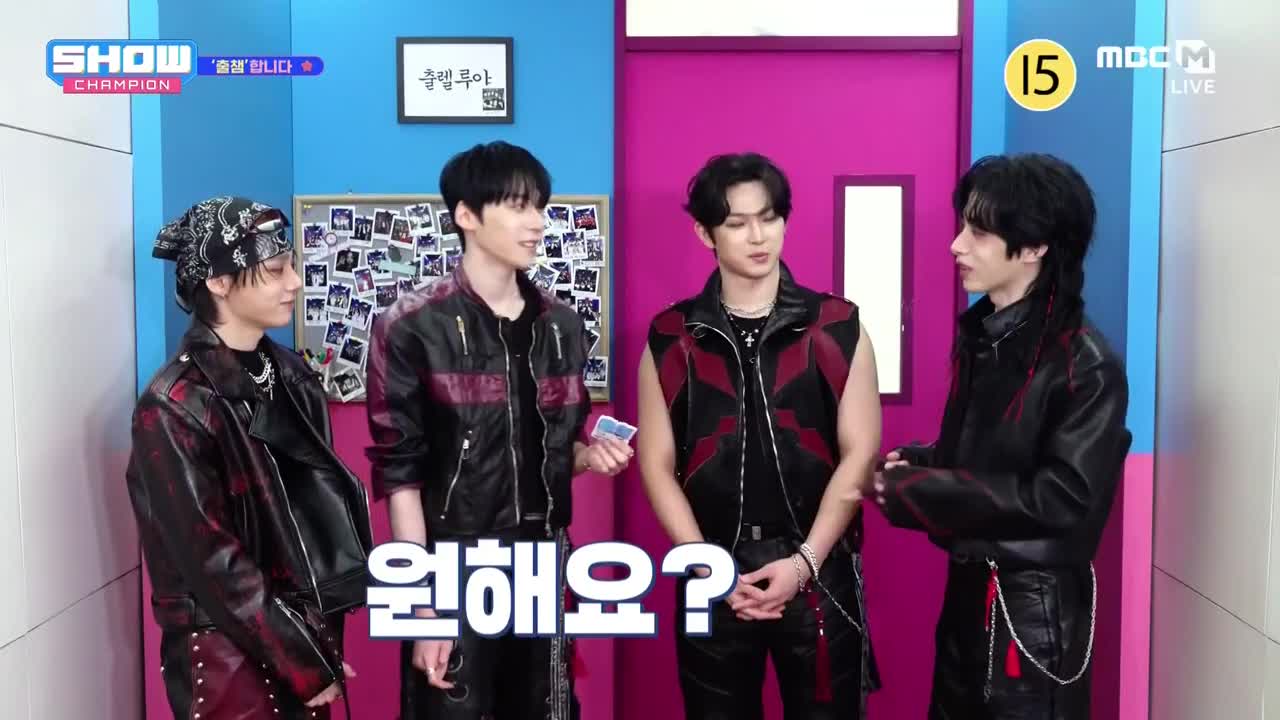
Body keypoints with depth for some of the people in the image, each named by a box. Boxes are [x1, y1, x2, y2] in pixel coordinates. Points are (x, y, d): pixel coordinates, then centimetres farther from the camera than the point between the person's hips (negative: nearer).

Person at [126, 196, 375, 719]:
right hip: (228, 653, -6)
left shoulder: (290, 376, 3)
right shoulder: (175, 408, -17)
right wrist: (303, 661, -12)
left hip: (308, 632, 6)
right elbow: (213, 562, -17)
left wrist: (321, 637, 6)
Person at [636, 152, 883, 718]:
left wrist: (804, 560, -10)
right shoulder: (671, 337, 2)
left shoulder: (837, 326, 1)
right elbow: (657, 463, 2)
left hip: (819, 574, -1)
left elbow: (860, 453, -2)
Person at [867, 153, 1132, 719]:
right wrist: (912, 465, -6)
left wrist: (912, 491, -21)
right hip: (967, 586, 8)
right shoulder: (979, 333, 6)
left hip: (1034, 604, -8)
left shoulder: (1086, 365, -18)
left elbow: (1061, 497, -24)